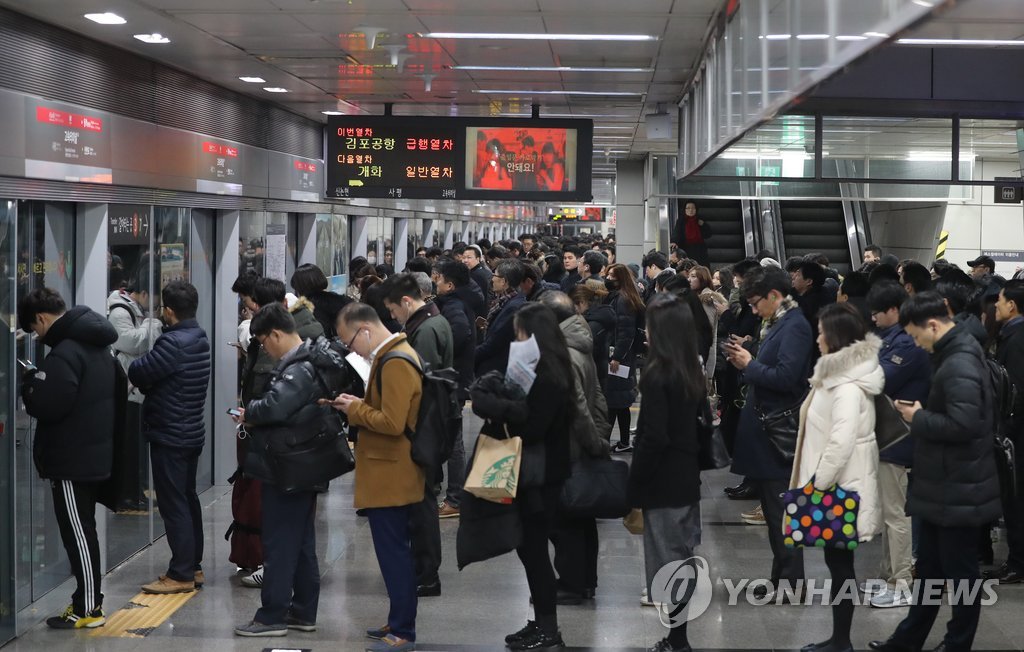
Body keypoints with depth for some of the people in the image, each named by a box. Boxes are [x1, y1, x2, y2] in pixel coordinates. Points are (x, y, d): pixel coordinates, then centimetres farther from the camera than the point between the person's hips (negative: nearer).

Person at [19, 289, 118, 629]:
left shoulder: (66, 352, -21)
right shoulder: (95, 344, 11)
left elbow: (47, 406, -24)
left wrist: (29, 382, -6)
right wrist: (39, 379, 7)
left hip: (72, 459, -10)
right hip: (93, 453, 10)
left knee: (77, 532, -3)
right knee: (83, 530, 17)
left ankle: (88, 609, 2)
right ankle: (89, 599, 23)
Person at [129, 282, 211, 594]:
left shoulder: (173, 343, -22)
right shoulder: (199, 338, 7)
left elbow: (138, 374, -17)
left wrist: (135, 365, 3)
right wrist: (148, 382, -2)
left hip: (169, 435, -9)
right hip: (191, 432, 9)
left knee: (173, 504, -4)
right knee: (188, 499, 16)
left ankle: (181, 574, -1)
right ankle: (193, 566, 23)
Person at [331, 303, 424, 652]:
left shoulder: (395, 363, -20)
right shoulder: (395, 353, 13)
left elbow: (391, 422, -25)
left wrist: (355, 409, -12)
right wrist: (359, 406, 5)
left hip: (390, 475, -11)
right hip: (392, 473, 11)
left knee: (393, 551, -5)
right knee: (395, 550, 16)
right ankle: (399, 622, 24)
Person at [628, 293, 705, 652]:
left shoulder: (657, 377, -17)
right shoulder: (694, 375, 6)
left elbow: (653, 439, -20)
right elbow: (699, 428, 11)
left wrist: (634, 487, -13)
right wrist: (695, 464, 16)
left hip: (663, 484, -8)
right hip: (688, 479, 8)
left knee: (668, 567, -2)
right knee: (684, 562, 13)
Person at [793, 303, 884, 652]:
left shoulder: (848, 387, -21)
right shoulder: (838, 374, 11)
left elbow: (842, 443, -29)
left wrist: (818, 483, -20)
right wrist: (816, 481, 16)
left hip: (841, 488, -10)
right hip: (833, 483, 10)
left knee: (839, 562, -1)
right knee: (837, 561, 14)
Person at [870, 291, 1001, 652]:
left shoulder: (959, 364, -23)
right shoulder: (955, 353, 9)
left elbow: (964, 423, -30)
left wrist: (919, 418, -17)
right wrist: (923, 415, 3)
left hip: (958, 488, -10)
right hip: (944, 483, 10)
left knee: (960, 571, 4)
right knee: (929, 566, 19)